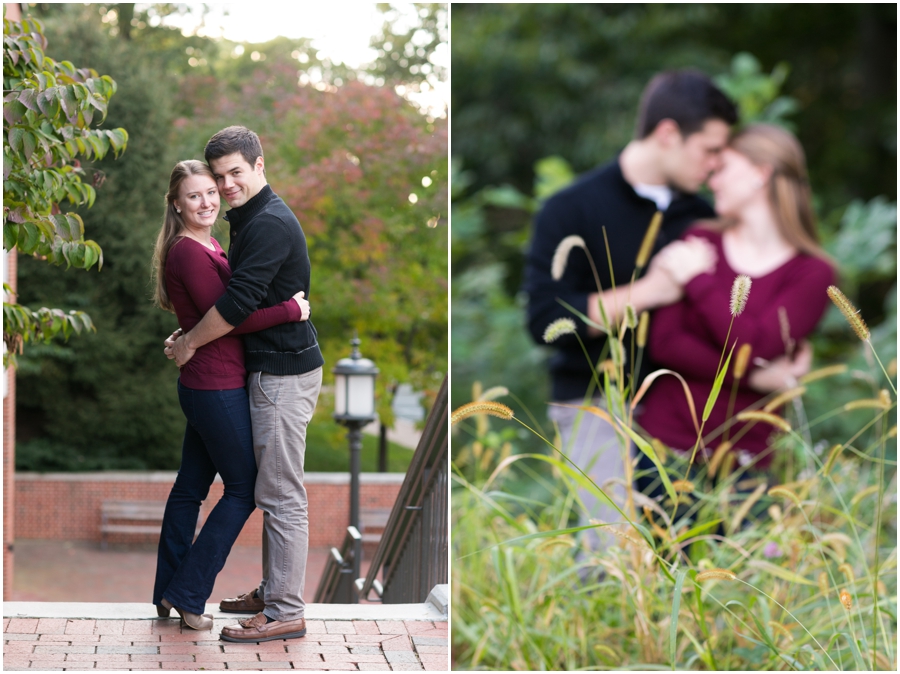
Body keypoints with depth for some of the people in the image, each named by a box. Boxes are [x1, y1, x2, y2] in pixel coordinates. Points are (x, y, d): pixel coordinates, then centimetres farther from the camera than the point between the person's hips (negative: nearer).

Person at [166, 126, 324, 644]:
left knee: (282, 495, -8)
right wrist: (192, 338, 14)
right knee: (275, 490, 17)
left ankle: (286, 612, -5)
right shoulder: (250, 219, 17)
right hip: (272, 369, 11)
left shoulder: (270, 223, -17)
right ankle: (273, 591, 26)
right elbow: (242, 296, 24)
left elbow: (238, 302, -22)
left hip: (284, 374, -11)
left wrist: (189, 344, -9)